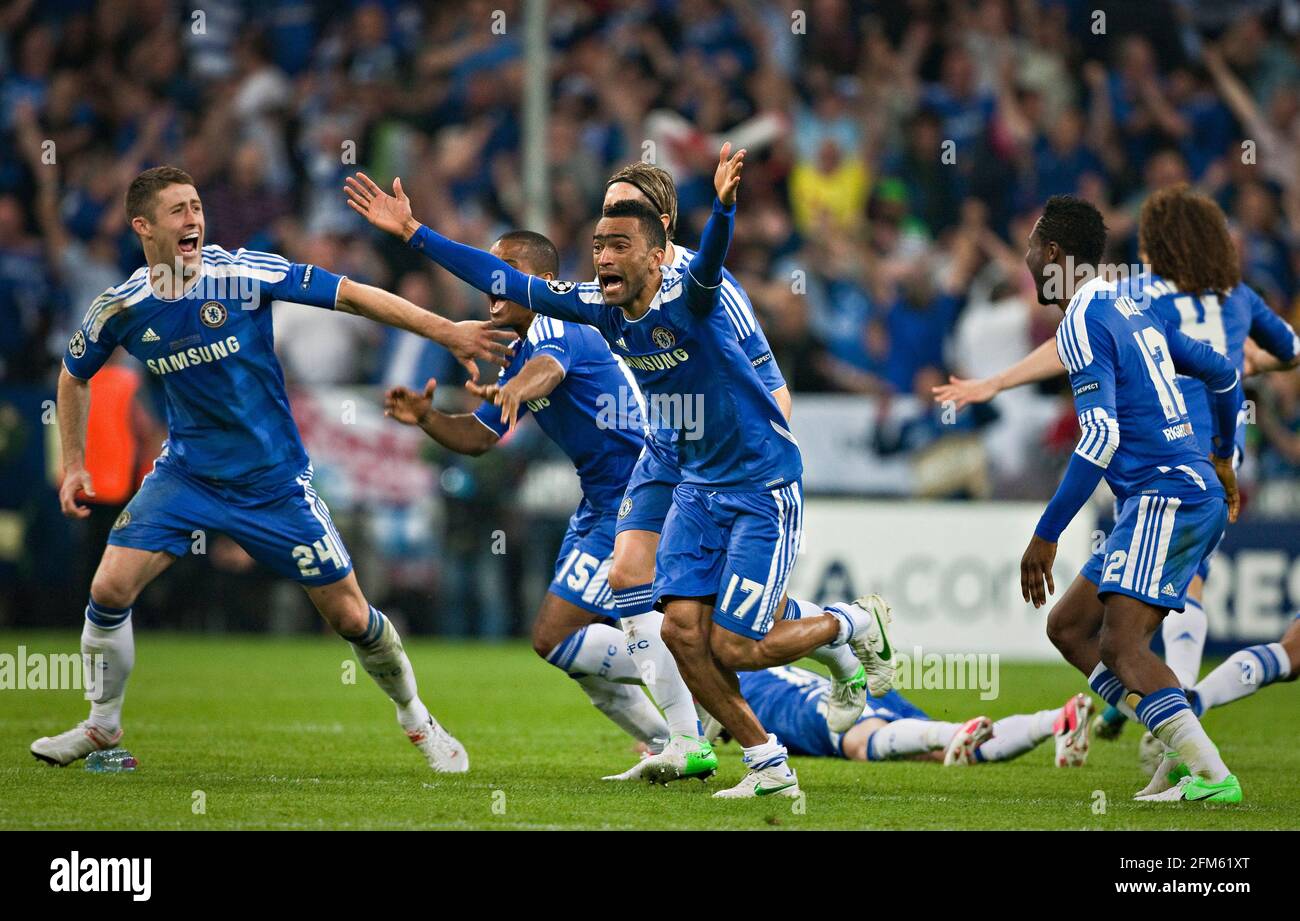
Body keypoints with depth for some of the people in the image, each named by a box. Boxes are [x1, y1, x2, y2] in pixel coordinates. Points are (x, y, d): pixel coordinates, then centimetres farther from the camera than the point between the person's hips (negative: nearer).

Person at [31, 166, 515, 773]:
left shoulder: (245, 275, -17)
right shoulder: (118, 310, -9)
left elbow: (349, 294, -15)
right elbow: (74, 377, 12)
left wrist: (445, 331, -19)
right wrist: (74, 464, 7)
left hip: (274, 481, -2)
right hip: (186, 469, 2)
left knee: (350, 616, -1)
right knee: (110, 590, -14)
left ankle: (415, 718, 25)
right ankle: (103, 727, 8)